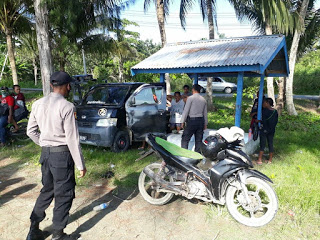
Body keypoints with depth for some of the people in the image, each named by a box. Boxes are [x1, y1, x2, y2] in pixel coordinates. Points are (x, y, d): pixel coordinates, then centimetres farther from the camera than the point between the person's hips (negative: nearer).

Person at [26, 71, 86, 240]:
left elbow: (31, 131, 11)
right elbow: (72, 139, -17)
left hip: (45, 153, 7)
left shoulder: (38, 104, 3)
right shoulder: (67, 107, -17)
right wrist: (81, 165, -10)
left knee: (47, 190, 23)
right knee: (64, 195, 9)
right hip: (62, 154, -7)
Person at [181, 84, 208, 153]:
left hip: (192, 120, -6)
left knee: (185, 139, 0)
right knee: (199, 140, 11)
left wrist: (182, 121, -4)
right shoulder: (203, 99, 11)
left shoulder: (190, 98, -6)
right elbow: (205, 113, 14)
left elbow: (186, 110, -9)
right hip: (201, 120, 6)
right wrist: (205, 124, 20)